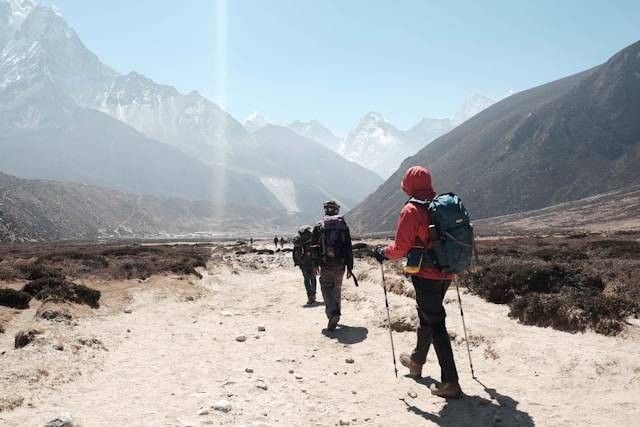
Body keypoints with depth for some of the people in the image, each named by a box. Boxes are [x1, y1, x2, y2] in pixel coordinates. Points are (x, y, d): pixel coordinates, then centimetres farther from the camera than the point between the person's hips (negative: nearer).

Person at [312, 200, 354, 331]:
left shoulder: (319, 226, -2)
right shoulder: (343, 225, 2)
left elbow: (315, 246, 3)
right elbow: (349, 248, 2)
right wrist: (350, 268, 7)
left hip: (325, 265, -2)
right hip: (340, 265, 2)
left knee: (326, 289, 3)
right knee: (337, 290, 16)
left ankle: (333, 312, -20)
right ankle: (335, 315, 25)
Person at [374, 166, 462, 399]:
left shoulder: (412, 210, -14)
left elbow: (401, 247, -15)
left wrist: (383, 252, 4)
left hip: (426, 275, -7)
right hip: (446, 274, 7)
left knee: (435, 325, -3)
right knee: (427, 317, 24)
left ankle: (450, 383, -4)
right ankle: (416, 361, 43)